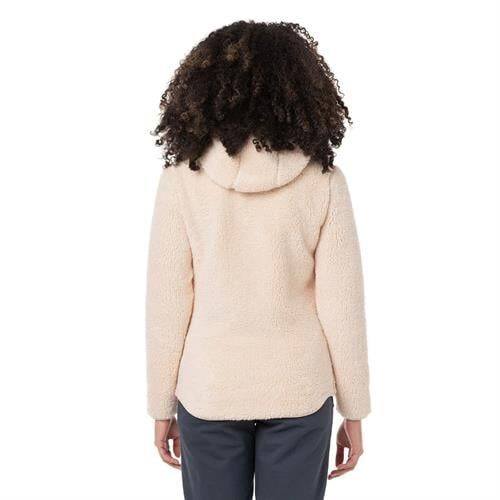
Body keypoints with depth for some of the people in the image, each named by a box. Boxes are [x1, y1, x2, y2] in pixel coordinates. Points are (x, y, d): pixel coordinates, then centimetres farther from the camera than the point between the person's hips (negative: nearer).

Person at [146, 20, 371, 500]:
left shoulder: (182, 178, -11)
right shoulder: (323, 181, -10)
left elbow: (166, 305, -8)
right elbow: (341, 307, -8)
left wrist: (162, 405, 4)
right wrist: (354, 410, 4)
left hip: (209, 391, 0)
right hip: (299, 391, 1)